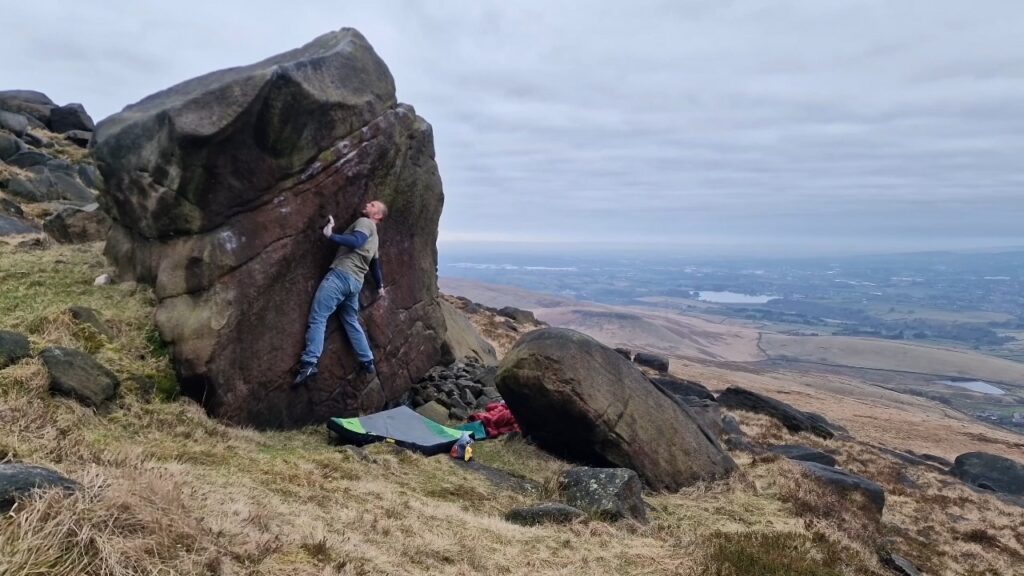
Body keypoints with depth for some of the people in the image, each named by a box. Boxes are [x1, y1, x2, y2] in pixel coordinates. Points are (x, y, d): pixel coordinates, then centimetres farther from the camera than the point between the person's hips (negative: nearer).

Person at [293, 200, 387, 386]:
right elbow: (375, 263, 36)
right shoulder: (373, 235, 29)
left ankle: (309, 363, -23)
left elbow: (355, 241, -18)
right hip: (356, 282, 9)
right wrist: (380, 285, 46)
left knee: (317, 318, -13)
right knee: (351, 322, 20)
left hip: (341, 274, -9)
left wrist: (330, 234, -18)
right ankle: (368, 363, 22)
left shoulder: (364, 222, 3)